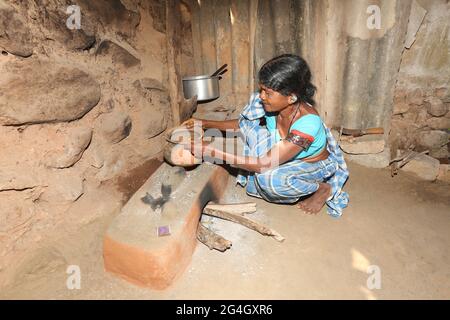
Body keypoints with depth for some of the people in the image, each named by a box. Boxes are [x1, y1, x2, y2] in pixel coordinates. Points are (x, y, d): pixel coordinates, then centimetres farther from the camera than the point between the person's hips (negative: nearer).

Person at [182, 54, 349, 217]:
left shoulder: (307, 123, -37)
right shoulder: (273, 105, -19)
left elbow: (264, 165, -37)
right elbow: (243, 124, 1)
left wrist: (213, 152, -37)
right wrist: (206, 124, -11)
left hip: (314, 167, -5)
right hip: (286, 159, 5)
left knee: (269, 178, -36)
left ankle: (323, 188, -6)